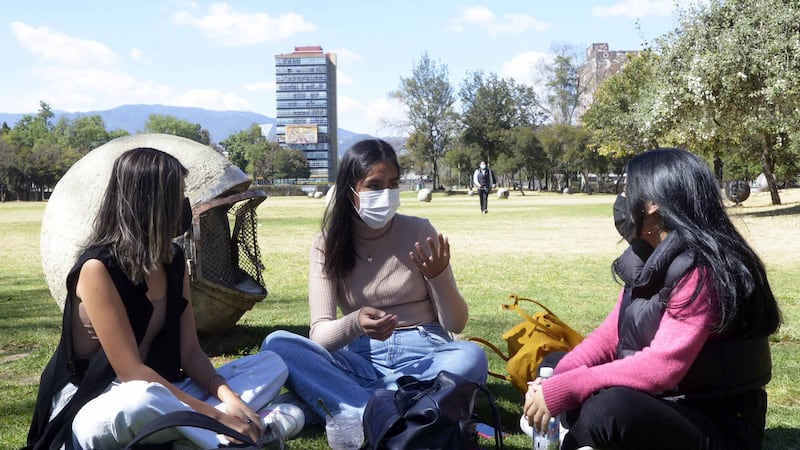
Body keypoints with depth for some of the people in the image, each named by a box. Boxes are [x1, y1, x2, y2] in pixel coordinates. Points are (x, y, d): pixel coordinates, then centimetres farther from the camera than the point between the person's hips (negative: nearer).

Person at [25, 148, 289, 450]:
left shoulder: (173, 261, 3)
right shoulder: (98, 268, -19)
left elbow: (189, 352, 1)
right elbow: (131, 371, -23)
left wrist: (227, 396, -19)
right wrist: (216, 414, -26)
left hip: (157, 397, 8)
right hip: (92, 413, -7)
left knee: (272, 364, -4)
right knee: (142, 398, -43)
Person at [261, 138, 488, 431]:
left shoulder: (419, 232, -2)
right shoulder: (328, 244, 0)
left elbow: (456, 324, 0)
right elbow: (319, 333, -8)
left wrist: (439, 277, -19)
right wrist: (355, 324, -30)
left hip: (423, 356, 0)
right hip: (360, 358, 1)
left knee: (471, 356, -33)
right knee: (277, 344, -23)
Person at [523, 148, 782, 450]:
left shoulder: (702, 271, -22)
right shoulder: (648, 260, 5)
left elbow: (661, 366, -31)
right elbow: (610, 334, 7)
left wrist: (563, 390, -29)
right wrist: (554, 381, -9)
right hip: (667, 408, 9)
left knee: (609, 408, -33)